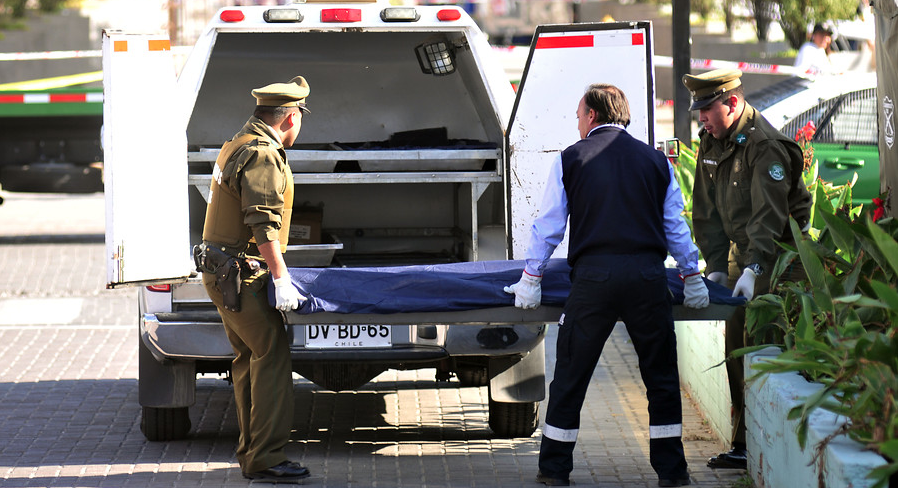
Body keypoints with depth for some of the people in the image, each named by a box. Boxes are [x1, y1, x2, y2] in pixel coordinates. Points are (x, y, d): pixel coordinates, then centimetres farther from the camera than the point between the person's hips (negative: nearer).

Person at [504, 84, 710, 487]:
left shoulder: (570, 159, 7)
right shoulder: (655, 159, 12)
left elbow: (548, 224, 8)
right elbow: (675, 226, 18)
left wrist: (531, 277, 14)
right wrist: (692, 276, 27)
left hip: (593, 275, -1)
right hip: (647, 273, 1)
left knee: (571, 374, 6)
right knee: (661, 376, 9)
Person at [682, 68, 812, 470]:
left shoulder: (766, 146, -20)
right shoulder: (711, 142, 7)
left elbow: (768, 215, -26)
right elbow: (707, 210, 12)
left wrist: (752, 270, -32)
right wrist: (716, 266, 4)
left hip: (778, 256, -9)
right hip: (744, 254, 9)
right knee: (737, 347, 7)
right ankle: (744, 444, 12)